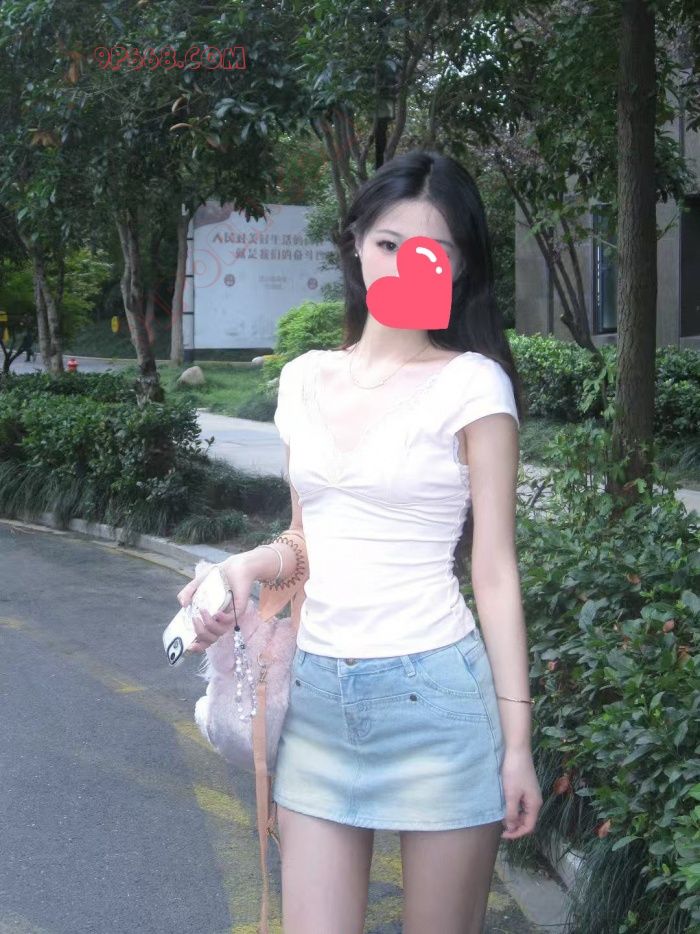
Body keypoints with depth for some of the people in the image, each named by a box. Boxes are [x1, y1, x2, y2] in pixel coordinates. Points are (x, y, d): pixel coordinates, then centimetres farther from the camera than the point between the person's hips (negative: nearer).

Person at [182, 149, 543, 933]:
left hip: (432, 693, -4)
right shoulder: (305, 378, 9)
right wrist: (252, 566, -3)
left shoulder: (471, 384, -5)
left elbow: (495, 570, -5)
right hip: (315, 697, 4)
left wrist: (517, 736, -6)